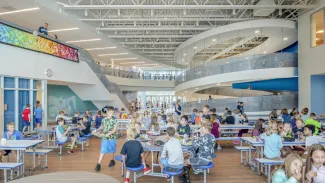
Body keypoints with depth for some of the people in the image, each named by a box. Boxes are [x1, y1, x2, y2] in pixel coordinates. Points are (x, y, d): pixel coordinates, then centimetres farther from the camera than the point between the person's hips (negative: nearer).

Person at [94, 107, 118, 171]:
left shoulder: (114, 120, -10)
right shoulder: (104, 120, -1)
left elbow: (115, 129, -13)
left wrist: (109, 134, -25)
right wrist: (96, 130, 0)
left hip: (112, 138, -1)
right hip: (105, 138, 1)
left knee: (112, 150, 14)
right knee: (102, 151, 0)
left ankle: (112, 160, 36)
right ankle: (98, 164, 4)